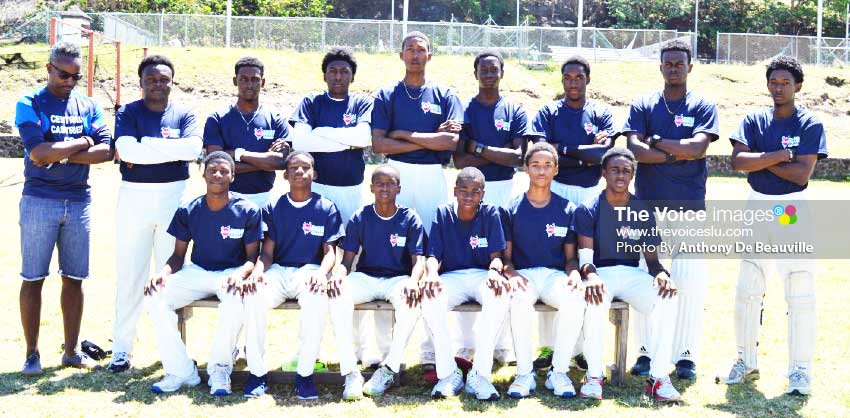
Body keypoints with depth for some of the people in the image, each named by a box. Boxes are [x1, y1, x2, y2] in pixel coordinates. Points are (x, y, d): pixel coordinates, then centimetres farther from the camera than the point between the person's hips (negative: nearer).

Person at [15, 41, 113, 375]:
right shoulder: (29, 105, -3)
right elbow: (39, 154, -17)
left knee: (74, 278, 8)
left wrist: (61, 155, -14)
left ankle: (71, 351, 18)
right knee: (33, 279, 1)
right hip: (40, 200, -3)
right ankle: (32, 353, 11)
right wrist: (82, 143, -8)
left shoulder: (89, 107, 9)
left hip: (79, 201, 4)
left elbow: (106, 151, -5)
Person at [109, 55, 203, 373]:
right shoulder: (128, 113, 3)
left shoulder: (184, 115, 6)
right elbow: (127, 149, -15)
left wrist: (145, 148, -13)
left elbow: (193, 148, -14)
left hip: (173, 197, 1)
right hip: (134, 196, -1)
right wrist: (171, 149, -13)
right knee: (129, 274, 3)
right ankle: (122, 346, 11)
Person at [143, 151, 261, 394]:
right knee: (154, 297, -22)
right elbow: (179, 255, 5)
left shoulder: (247, 211, -7)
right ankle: (181, 372, -13)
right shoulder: (188, 212, 1)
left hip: (231, 273, -3)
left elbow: (252, 256, -5)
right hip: (197, 273, 3)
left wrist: (240, 274, -28)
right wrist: (164, 273, -17)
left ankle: (219, 369, -16)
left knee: (235, 299, -39)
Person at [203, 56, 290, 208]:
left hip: (264, 197, 1)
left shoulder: (276, 120, 4)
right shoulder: (217, 119, 2)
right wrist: (265, 159, -10)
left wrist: (239, 154, -12)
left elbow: (282, 162, -10)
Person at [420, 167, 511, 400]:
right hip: (451, 277, 1)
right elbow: (433, 255, -2)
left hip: (482, 275, -1)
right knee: (430, 296, -34)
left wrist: (494, 271, -28)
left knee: (500, 293, -36)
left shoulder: (490, 214, 3)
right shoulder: (443, 214, 4)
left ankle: (479, 374, -30)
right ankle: (448, 373, -23)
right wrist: (432, 273, -26)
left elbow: (496, 256, -3)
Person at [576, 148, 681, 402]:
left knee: (666, 299, -28)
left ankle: (659, 377, -20)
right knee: (596, 300, -38)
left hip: (633, 273, 3)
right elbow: (585, 252, -11)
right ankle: (594, 374, -22)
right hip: (600, 272, -3)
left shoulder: (644, 211, 10)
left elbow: (651, 257, 8)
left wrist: (661, 273, -17)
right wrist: (590, 274, -35)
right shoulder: (588, 209, 1)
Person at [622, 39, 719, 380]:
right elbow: (636, 150, -4)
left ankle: (686, 354, 6)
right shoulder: (643, 106, 10)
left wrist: (657, 142, -6)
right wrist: (678, 153, -8)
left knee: (691, 282, -4)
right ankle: (646, 351, 10)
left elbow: (698, 146, -9)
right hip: (648, 205, 1)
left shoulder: (703, 107, 8)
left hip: (689, 208, -1)